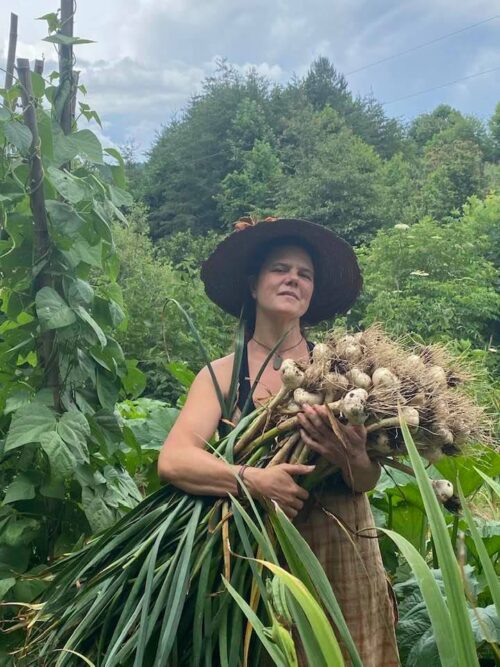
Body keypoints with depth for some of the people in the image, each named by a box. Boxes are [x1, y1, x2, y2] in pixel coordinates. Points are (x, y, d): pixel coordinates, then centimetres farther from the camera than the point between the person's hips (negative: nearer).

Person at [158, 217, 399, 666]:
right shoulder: (222, 373, -6)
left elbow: (368, 481, -7)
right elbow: (172, 460, -17)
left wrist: (350, 457, -28)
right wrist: (254, 480, -29)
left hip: (339, 552, 1)